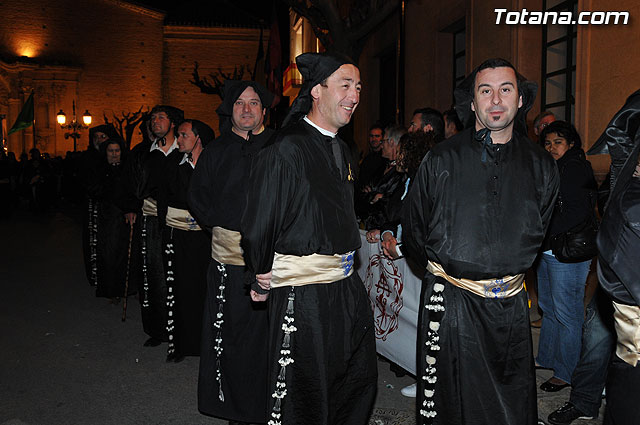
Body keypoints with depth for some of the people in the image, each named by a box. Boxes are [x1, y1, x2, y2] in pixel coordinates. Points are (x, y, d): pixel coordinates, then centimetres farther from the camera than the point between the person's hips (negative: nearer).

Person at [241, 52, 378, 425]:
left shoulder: (341, 149, 12)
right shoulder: (286, 150, -16)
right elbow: (259, 225, -13)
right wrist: (264, 277, -3)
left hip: (347, 286, 8)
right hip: (303, 293, -8)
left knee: (360, 385, 20)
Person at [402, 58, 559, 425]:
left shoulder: (540, 166, 4)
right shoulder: (442, 160, -2)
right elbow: (413, 231, 6)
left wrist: (511, 268, 12)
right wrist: (444, 266, 8)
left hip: (510, 307, 2)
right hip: (449, 301, -2)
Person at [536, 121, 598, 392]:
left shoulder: (576, 169, -11)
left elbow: (578, 213, -19)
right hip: (547, 250, 9)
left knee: (566, 312, 0)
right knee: (548, 307, 18)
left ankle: (566, 373, 12)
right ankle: (547, 359, 32)